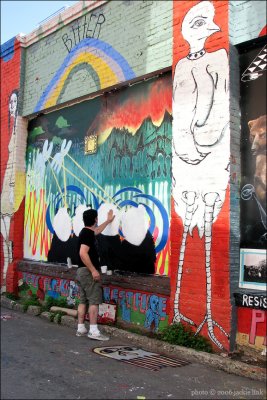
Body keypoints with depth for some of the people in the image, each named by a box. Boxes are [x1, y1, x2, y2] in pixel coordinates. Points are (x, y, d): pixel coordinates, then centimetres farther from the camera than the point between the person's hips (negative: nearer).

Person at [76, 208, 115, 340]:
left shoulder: (86, 232, 14)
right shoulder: (88, 233, -16)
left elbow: (97, 231, 38)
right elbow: (83, 253, -26)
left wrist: (108, 221, 46)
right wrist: (93, 270, -25)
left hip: (82, 271, 10)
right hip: (88, 271, -10)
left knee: (83, 300, 11)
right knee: (94, 301, -9)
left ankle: (81, 328, 14)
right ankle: (93, 331, -10)